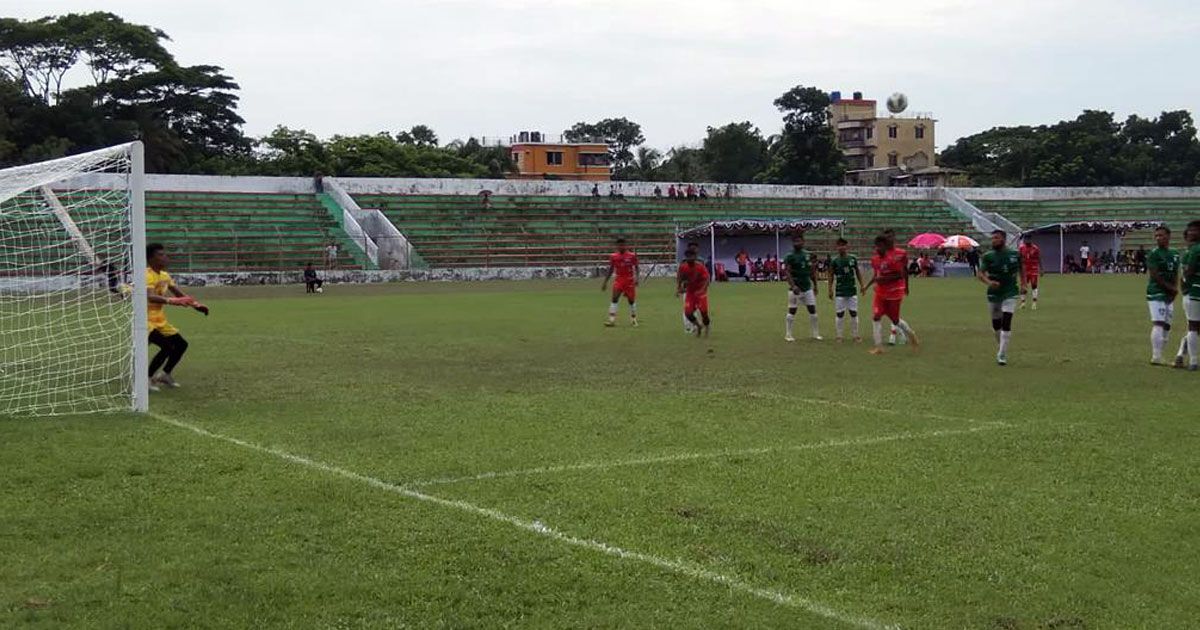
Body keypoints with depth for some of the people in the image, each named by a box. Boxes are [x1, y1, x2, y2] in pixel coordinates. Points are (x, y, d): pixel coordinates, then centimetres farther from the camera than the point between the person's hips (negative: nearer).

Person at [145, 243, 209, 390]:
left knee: (181, 344, 12)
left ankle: (165, 375, 27)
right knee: (167, 347, -23)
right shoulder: (147, 276, -21)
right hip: (146, 320, -10)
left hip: (159, 320, 10)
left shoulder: (164, 275, 9)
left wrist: (196, 305, 9)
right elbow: (150, 297, -40)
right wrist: (170, 301, -54)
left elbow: (179, 293, 21)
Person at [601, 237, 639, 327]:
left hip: (629, 280, -1)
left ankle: (633, 320, 23)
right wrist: (605, 282, 7)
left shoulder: (632, 256, -6)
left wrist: (636, 278, -14)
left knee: (631, 300, 6)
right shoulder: (613, 256, 0)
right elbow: (610, 270, 8)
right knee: (615, 298, -13)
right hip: (619, 280, 1)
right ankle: (612, 320, -15)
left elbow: (636, 267, 1)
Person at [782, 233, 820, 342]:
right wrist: (793, 286, -25)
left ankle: (816, 334, 14)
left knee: (812, 310, 6)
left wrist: (815, 285, 16)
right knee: (792, 311, -1)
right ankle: (788, 335, 7)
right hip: (796, 288, -5)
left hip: (808, 288, 5)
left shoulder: (808, 255, 9)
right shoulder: (790, 256, -8)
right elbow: (787, 272, -15)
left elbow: (812, 271, 16)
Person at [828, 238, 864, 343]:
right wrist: (830, 290, -3)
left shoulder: (853, 258, 1)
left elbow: (858, 272, 11)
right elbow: (831, 276, 1)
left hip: (852, 290, 2)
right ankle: (839, 336, 9)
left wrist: (862, 285, 8)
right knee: (840, 314, 1)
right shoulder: (834, 261, -4)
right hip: (840, 291, -2)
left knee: (854, 313, 5)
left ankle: (855, 336, 14)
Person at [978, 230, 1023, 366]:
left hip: (1010, 293, -2)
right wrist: (989, 282, -30)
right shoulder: (988, 256, -3)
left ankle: (1002, 356, -14)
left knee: (1006, 323, -14)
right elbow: (980, 273, -11)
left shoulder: (1015, 255, 0)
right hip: (993, 293, 2)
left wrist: (1023, 285, 5)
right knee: (996, 324, 10)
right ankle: (1002, 349, 34)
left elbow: (1021, 270, 16)